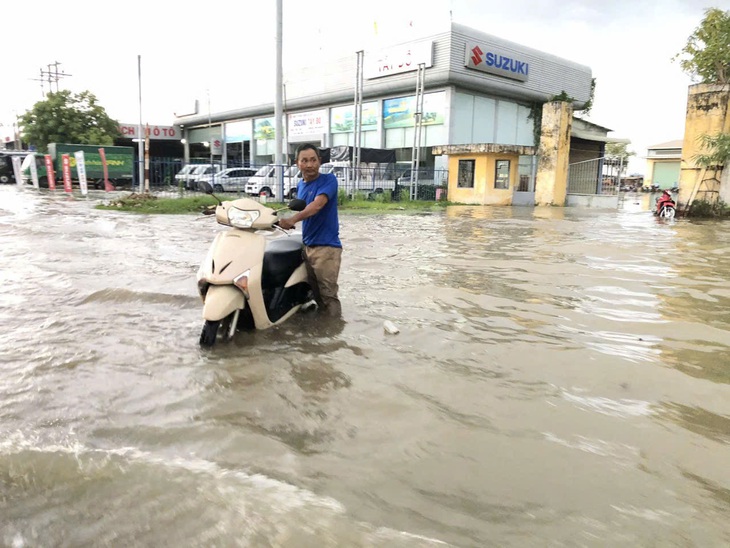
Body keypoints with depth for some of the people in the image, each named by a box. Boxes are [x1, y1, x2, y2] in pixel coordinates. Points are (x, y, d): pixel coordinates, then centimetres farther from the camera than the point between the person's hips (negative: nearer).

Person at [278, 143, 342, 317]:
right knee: (315, 291, 15)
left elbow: (317, 205, -28)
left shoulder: (328, 180, -11)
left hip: (326, 246, -7)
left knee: (328, 294, -6)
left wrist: (293, 219, -39)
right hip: (307, 245, 7)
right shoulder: (300, 185, 12)